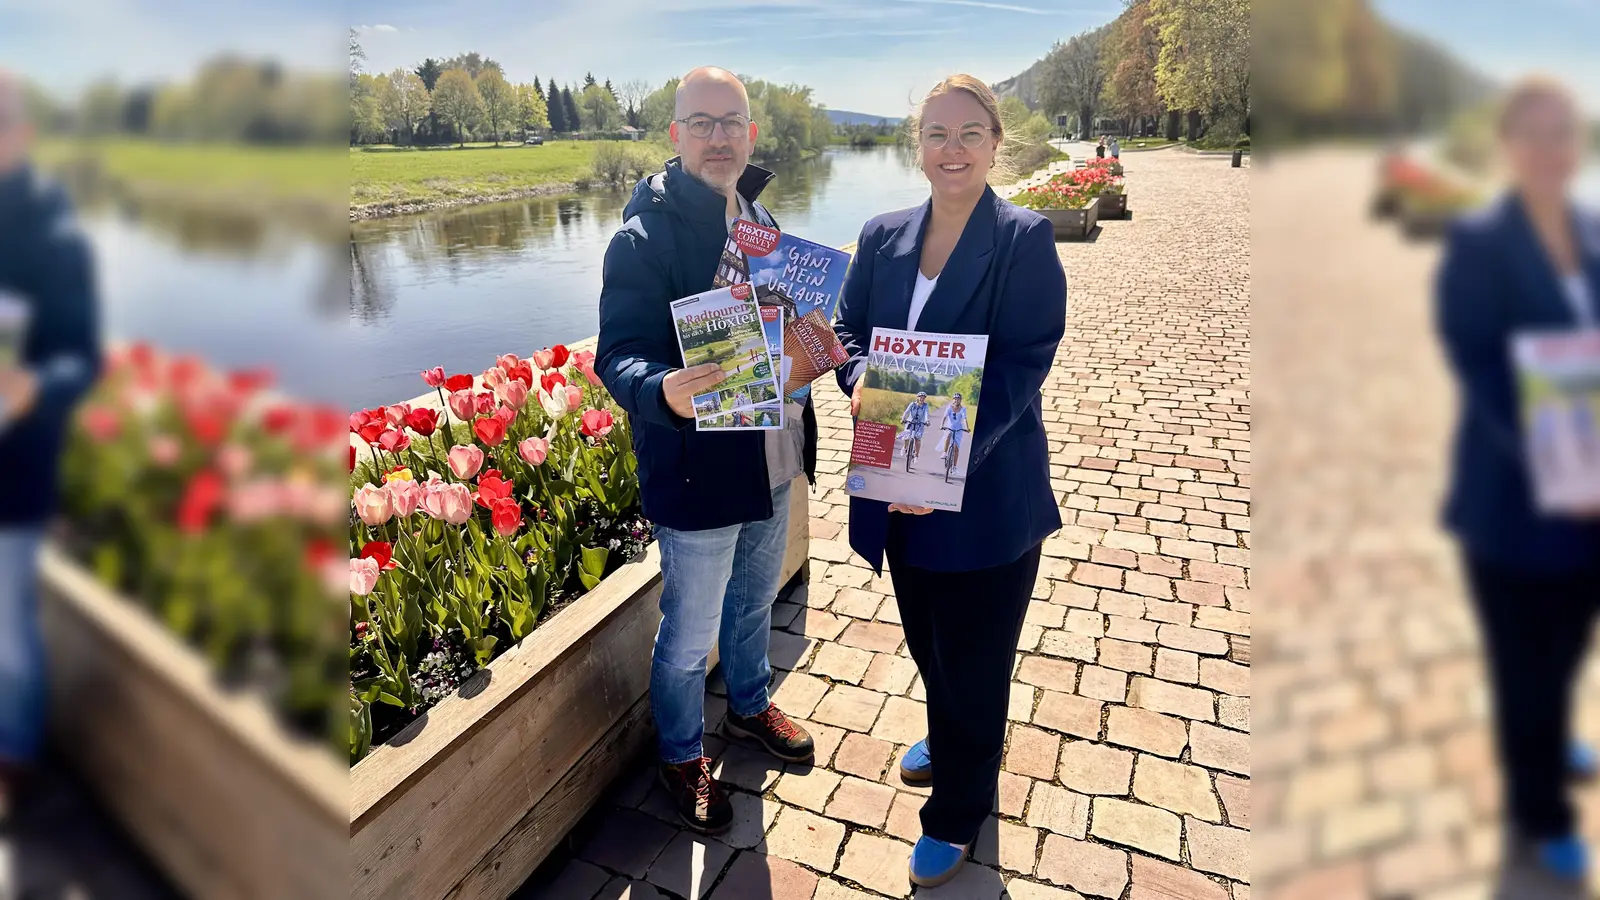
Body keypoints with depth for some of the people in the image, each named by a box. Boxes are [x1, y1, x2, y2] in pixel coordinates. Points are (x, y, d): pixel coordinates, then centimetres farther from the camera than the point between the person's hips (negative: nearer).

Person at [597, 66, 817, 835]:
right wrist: (663, 391, -44)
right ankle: (682, 756, 37)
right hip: (697, 476, -7)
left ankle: (748, 706, 53)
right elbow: (619, 354, -23)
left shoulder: (759, 218, 7)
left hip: (772, 463, 7)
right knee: (689, 639, 11)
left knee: (754, 604, 27)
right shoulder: (646, 234, -17)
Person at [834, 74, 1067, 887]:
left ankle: (956, 815, 34)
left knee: (972, 658, 11)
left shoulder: (1025, 240, -10)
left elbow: (1022, 366, -17)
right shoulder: (883, 237, 5)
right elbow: (848, 331, 8)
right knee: (926, 640, 24)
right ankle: (948, 741, 54)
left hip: (987, 493, -5)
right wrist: (860, 383, -15)